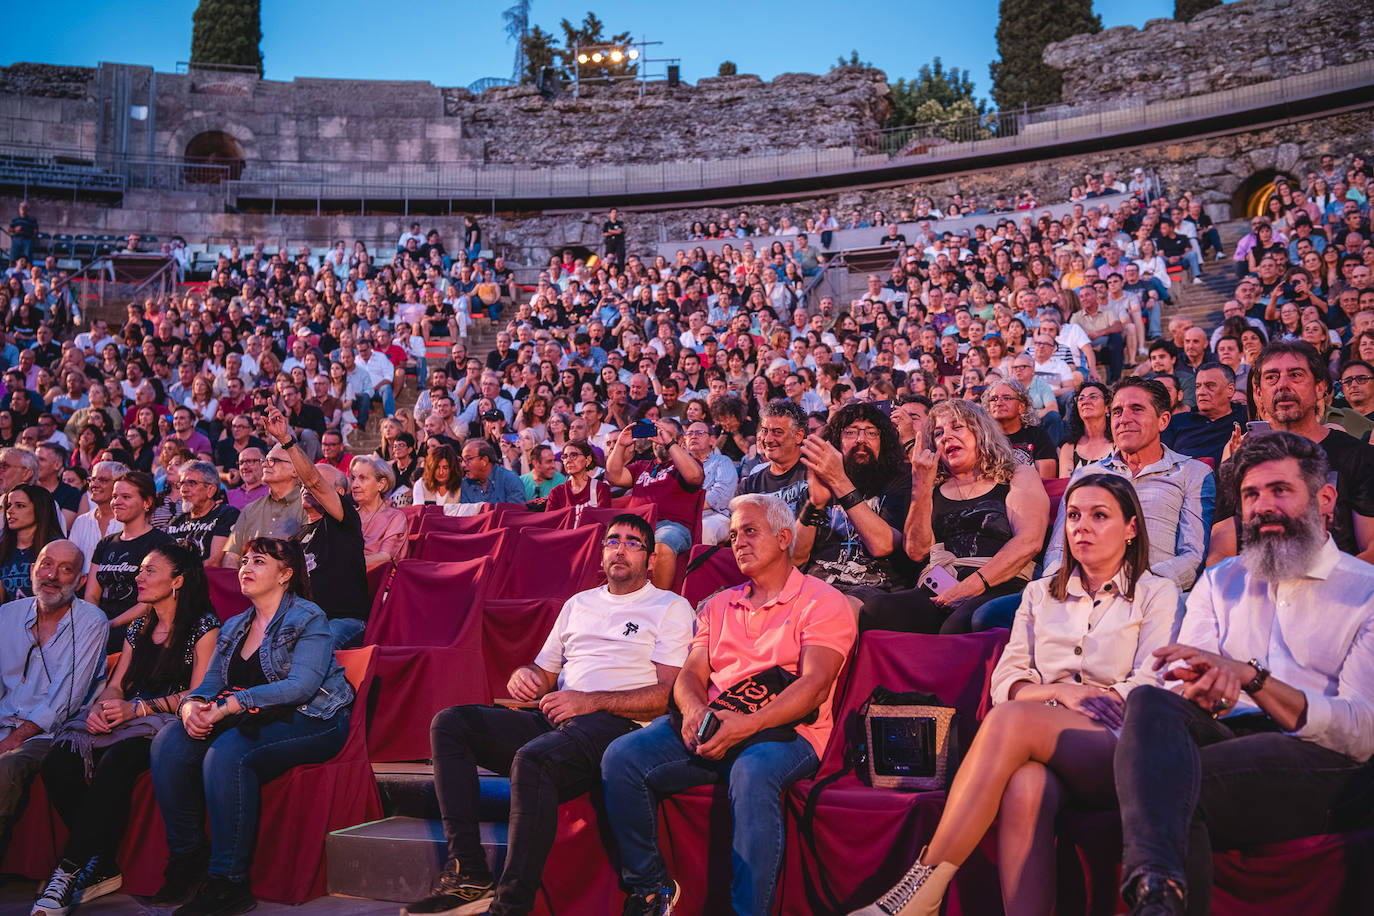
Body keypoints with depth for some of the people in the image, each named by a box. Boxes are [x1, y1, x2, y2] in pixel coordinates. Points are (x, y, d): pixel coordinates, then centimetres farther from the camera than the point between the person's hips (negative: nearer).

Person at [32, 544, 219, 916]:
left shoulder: (204, 625, 1)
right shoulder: (138, 628, 23)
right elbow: (116, 685, 18)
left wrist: (138, 709, -17)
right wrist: (100, 708, -6)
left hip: (170, 725, -6)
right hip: (122, 722, 7)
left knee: (115, 762, -37)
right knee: (57, 765, -23)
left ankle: (69, 871, -30)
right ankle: (102, 870, -19)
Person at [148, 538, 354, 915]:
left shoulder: (308, 618, -4)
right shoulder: (234, 627, 20)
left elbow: (301, 685, -18)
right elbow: (210, 684, 12)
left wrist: (229, 706, -24)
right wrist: (192, 704, -14)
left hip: (310, 722, -7)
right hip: (253, 722, 7)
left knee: (227, 751, -34)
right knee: (169, 743, -17)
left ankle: (229, 881, -28)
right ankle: (185, 861, -10)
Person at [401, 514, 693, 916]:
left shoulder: (671, 607, 10)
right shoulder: (578, 604, 29)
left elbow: (669, 694, -4)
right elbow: (544, 674, 31)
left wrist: (591, 701, -13)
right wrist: (522, 676, 4)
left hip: (616, 724, -7)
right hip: (553, 718, 7)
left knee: (532, 757, -37)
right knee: (449, 724, -13)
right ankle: (467, 875, -22)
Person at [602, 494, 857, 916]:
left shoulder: (822, 602, 3)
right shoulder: (719, 605, 23)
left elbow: (815, 686, -11)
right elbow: (691, 674, 14)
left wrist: (747, 724, -24)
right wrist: (694, 710, -12)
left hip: (784, 731, -5)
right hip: (709, 727, 5)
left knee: (752, 774, -39)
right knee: (621, 756, -18)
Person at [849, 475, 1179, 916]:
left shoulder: (1157, 594, 15)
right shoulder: (1040, 594, 26)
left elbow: (1151, 689, 1)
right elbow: (1005, 682, 15)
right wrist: (1059, 691, -6)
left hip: (1117, 748, -3)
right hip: (1038, 746, 3)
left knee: (1010, 719, -34)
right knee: (1027, 783, -37)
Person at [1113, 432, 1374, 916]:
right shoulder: (1220, 582, 23)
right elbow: (1177, 684, 11)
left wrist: (1248, 675, -18)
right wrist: (1199, 691, -16)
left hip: (1319, 767, -4)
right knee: (1150, 702, -33)